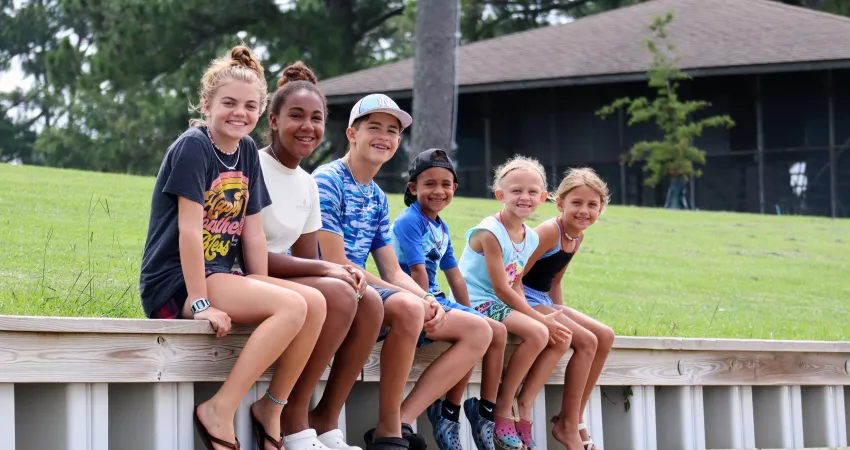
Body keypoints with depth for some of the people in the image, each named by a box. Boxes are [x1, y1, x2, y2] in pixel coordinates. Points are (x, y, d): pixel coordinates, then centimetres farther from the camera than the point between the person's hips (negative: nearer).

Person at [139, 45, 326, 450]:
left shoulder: (247, 151, 11)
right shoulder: (193, 147, -12)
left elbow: (253, 232, 9)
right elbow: (189, 230, -18)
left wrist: (261, 291, 1)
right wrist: (200, 303, -22)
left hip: (218, 276, 8)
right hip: (175, 284, -8)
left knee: (315, 305, -11)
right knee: (292, 307, -25)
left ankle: (271, 408, 0)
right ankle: (219, 411, -22)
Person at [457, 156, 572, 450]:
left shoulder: (530, 238, 8)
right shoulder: (491, 232, -17)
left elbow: (515, 285, 9)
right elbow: (501, 289, -19)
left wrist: (544, 319, -8)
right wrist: (541, 319, -18)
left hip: (503, 305, 9)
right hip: (477, 303, -9)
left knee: (561, 339, -5)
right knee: (537, 333, -28)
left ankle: (524, 405, -1)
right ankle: (503, 407, -15)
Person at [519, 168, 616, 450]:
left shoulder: (577, 237, 9)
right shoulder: (550, 231, -19)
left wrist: (561, 314, 12)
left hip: (544, 302, 9)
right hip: (525, 302, -9)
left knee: (605, 336, 1)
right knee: (586, 341, -19)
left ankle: (574, 418, 3)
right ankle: (568, 425, -9)